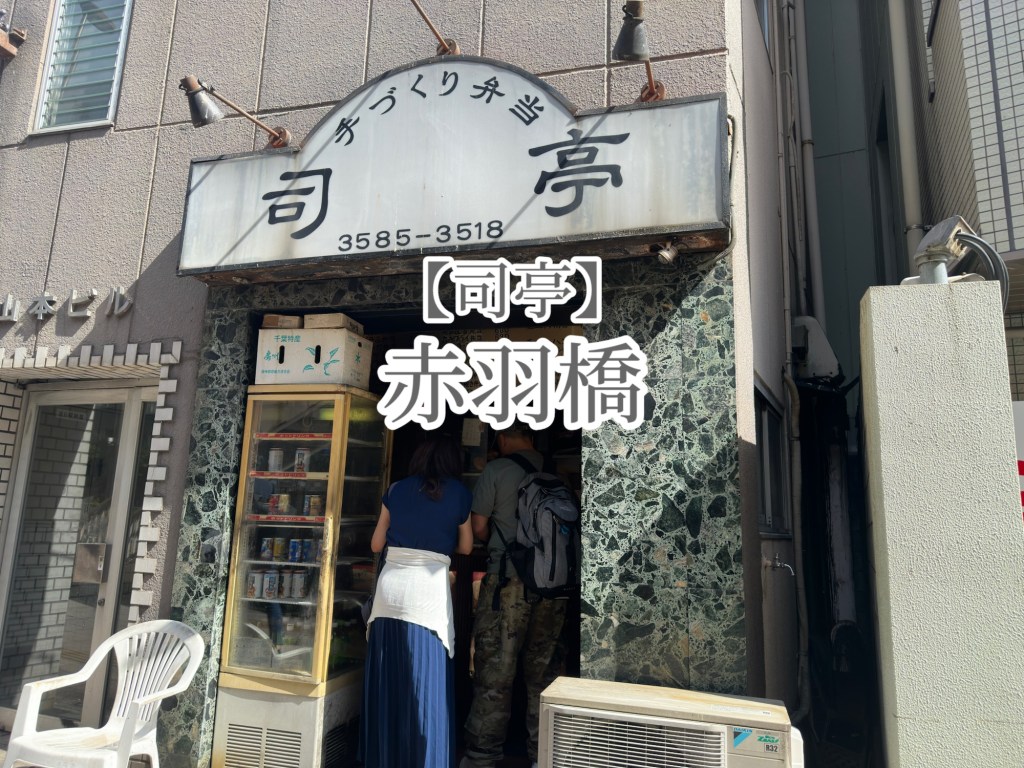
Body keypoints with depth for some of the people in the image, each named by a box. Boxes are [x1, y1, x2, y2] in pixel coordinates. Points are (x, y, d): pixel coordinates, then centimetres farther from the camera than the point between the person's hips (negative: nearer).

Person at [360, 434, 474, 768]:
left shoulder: (397, 490, 10)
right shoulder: (458, 493, 5)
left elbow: (376, 544, 14)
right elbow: (466, 547, 14)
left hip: (391, 587, 3)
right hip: (429, 590, -3)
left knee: (388, 680, 13)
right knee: (427, 684, 6)